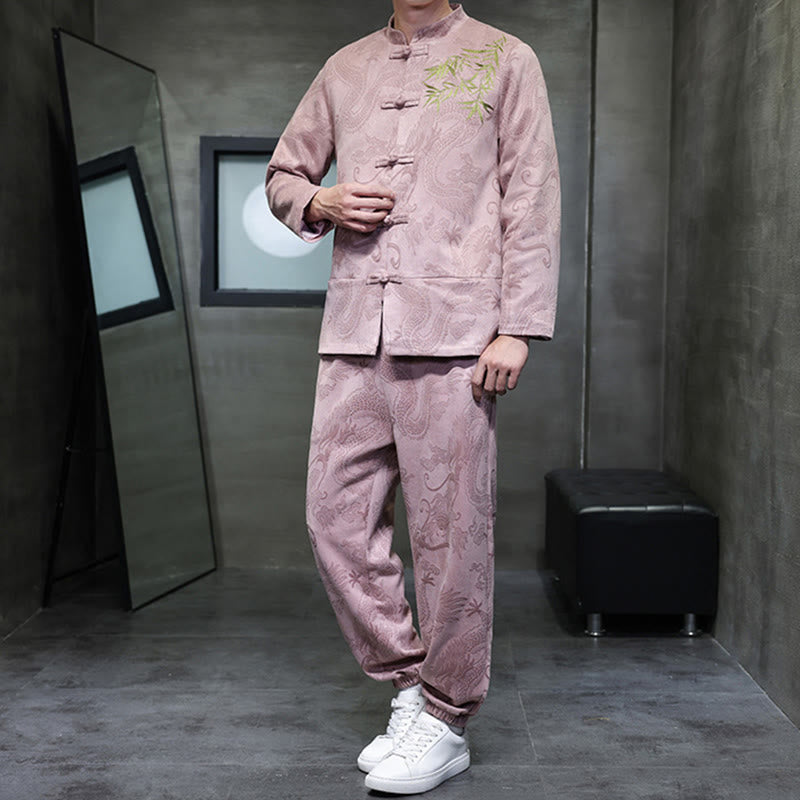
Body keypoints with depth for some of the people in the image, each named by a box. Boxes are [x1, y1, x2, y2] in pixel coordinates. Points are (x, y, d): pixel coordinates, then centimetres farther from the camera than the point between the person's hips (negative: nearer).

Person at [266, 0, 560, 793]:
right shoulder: (344, 68, 20)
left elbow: (532, 200, 1)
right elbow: (283, 173, 26)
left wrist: (518, 327, -9)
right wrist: (318, 203, 1)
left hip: (453, 335, -4)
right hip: (352, 333, 5)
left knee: (449, 534, -1)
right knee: (336, 519, 3)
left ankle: (445, 722, 15)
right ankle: (409, 688, 20)